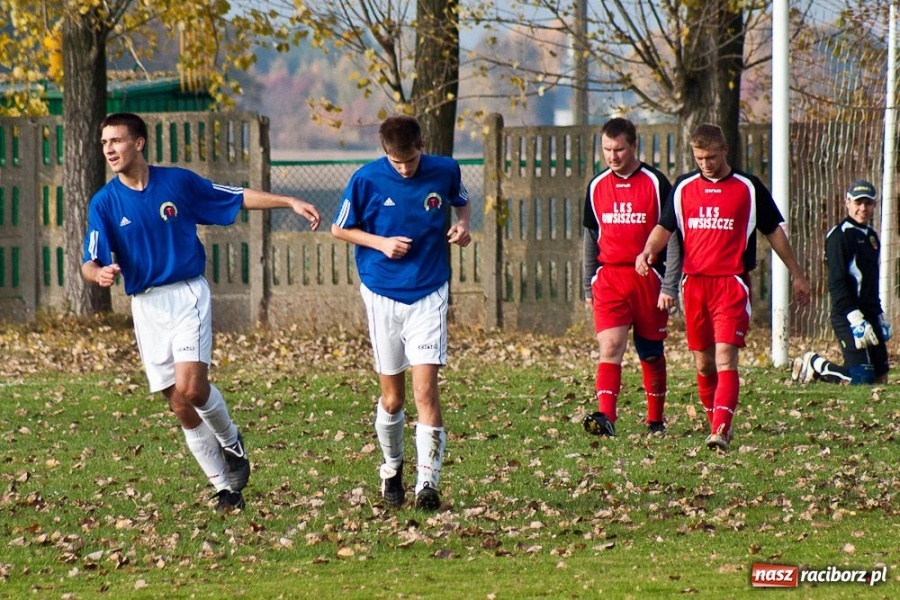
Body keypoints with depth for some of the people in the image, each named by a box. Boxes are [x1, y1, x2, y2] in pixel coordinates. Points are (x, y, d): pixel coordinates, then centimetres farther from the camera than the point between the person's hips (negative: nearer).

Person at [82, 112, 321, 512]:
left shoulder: (178, 182, -1)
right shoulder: (105, 203, -1)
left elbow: (238, 198, 10)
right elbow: (89, 265, -5)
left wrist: (291, 203, 4)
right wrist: (100, 273, -29)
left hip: (188, 295, -2)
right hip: (146, 307, 2)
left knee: (190, 387, -21)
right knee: (181, 409, 2)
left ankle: (231, 442, 8)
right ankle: (225, 488, 14)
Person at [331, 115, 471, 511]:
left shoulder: (444, 171, -4)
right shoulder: (367, 179, -9)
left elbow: (461, 202, 17)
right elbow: (339, 229, 2)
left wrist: (462, 224, -4)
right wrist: (381, 243, -13)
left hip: (429, 293, 0)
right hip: (383, 294, 0)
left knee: (425, 388, -13)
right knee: (392, 397, 7)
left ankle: (428, 482, -16)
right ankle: (392, 469, 31)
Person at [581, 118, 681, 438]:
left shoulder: (656, 183, -4)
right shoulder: (597, 186, 8)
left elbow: (672, 237, -4)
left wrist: (669, 287, -9)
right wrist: (588, 286, 16)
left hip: (648, 278, -2)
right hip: (609, 278, 2)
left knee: (651, 353, 9)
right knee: (610, 346, -15)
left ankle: (656, 421, 23)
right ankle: (605, 418, -27)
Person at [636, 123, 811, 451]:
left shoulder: (748, 188, 2)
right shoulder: (684, 187, 9)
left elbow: (774, 231, 10)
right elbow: (665, 227, 9)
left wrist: (797, 275, 14)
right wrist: (647, 251, -13)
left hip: (732, 285, -4)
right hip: (694, 284, 4)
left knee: (725, 360, -16)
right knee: (703, 363, 10)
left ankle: (720, 431, -24)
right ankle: (716, 425, 24)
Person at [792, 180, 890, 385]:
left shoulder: (871, 236, 18)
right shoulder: (840, 236, -11)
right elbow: (837, 283, -18)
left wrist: (879, 316, 22)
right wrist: (854, 318, -23)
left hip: (869, 313, 9)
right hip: (848, 315, -9)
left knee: (880, 376, 5)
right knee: (861, 378, -17)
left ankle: (817, 367, 18)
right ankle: (815, 364, 6)